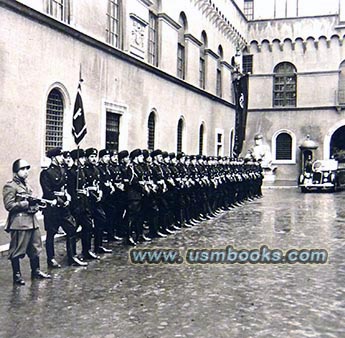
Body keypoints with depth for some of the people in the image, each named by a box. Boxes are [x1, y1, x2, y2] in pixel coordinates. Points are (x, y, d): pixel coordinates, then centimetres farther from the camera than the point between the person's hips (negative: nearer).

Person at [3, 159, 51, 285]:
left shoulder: (26, 185, 18)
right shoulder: (10, 186, -9)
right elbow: (9, 205, -17)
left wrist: (35, 203, 9)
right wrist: (26, 203, -18)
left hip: (32, 220, 9)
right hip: (19, 222, -9)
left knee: (35, 247, 15)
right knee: (17, 251, 0)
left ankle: (36, 271, 28)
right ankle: (17, 275, 11)